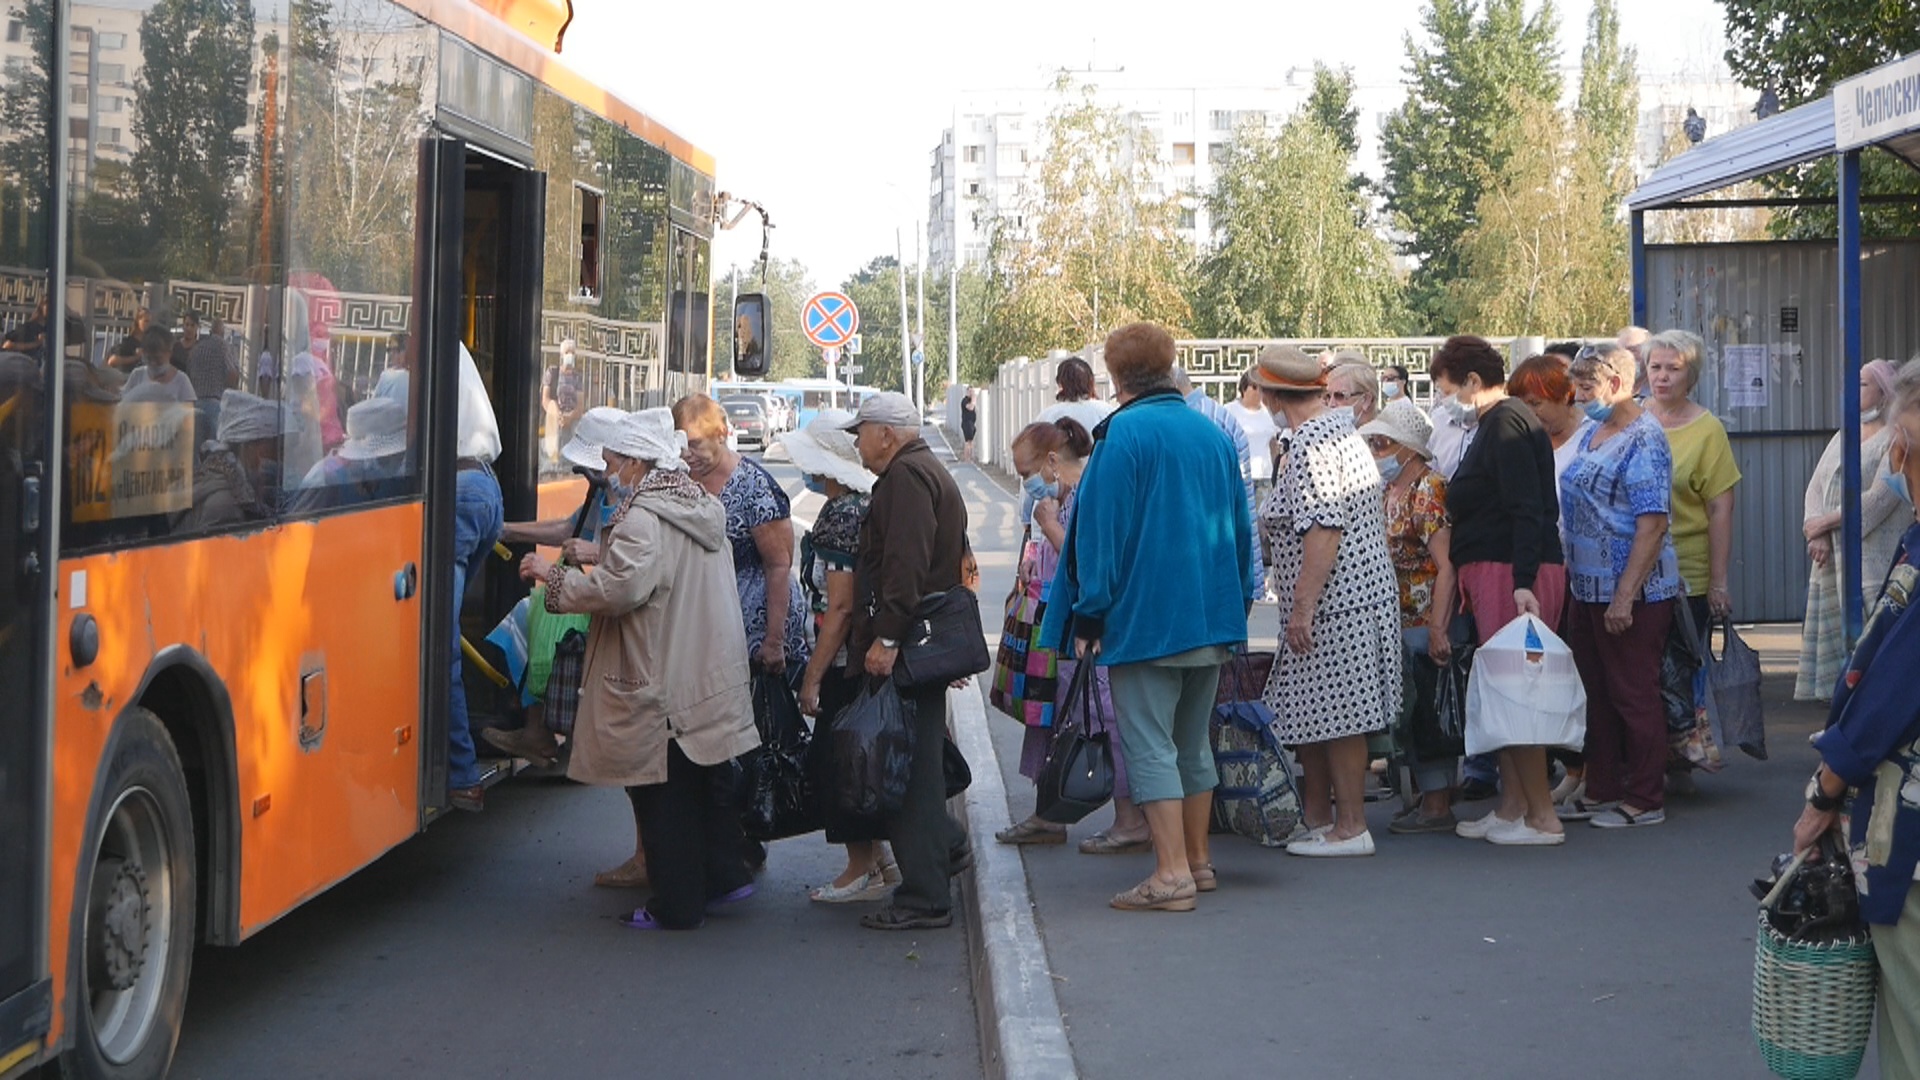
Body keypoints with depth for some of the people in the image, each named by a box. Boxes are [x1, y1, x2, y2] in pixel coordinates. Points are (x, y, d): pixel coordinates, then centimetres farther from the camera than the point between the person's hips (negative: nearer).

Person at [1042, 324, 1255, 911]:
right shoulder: (1213, 434, 11)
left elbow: (1100, 527, -14)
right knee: (1193, 741, 17)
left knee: (1149, 744, -5)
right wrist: (1234, 604, 23)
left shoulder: (1123, 433, -11)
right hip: (1213, 615, 7)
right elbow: (1240, 526, 16)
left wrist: (1090, 614, -11)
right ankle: (1198, 859, 23)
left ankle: (1172, 874, -10)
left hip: (1145, 618, -7)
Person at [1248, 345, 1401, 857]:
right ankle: (1316, 815, 24)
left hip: (1334, 603, -10)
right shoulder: (1343, 430, 16)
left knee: (1336, 717, -3)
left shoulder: (1307, 444, -16)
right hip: (1363, 590, 10)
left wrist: (1302, 606, -22)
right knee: (1308, 713, 16)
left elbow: (1323, 528, -23)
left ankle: (1350, 827, 3)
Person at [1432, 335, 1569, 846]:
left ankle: (1542, 816, -5)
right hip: (1496, 574, 11)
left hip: (1512, 574, -11)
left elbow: (1527, 510, -21)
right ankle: (1511, 806, 20)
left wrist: (1522, 583, -27)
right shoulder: (1495, 425, 20)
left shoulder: (1505, 425, -12)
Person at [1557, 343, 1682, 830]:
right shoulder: (1591, 434, 14)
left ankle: (1646, 800, 8)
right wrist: (1567, 570, 18)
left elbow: (1652, 524, -21)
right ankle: (1601, 790, 24)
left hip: (1631, 593, -9)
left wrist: (1625, 596, -24)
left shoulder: (1643, 440, -15)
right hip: (1587, 588, 9)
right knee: (1598, 694, 15)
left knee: (1634, 696, -1)